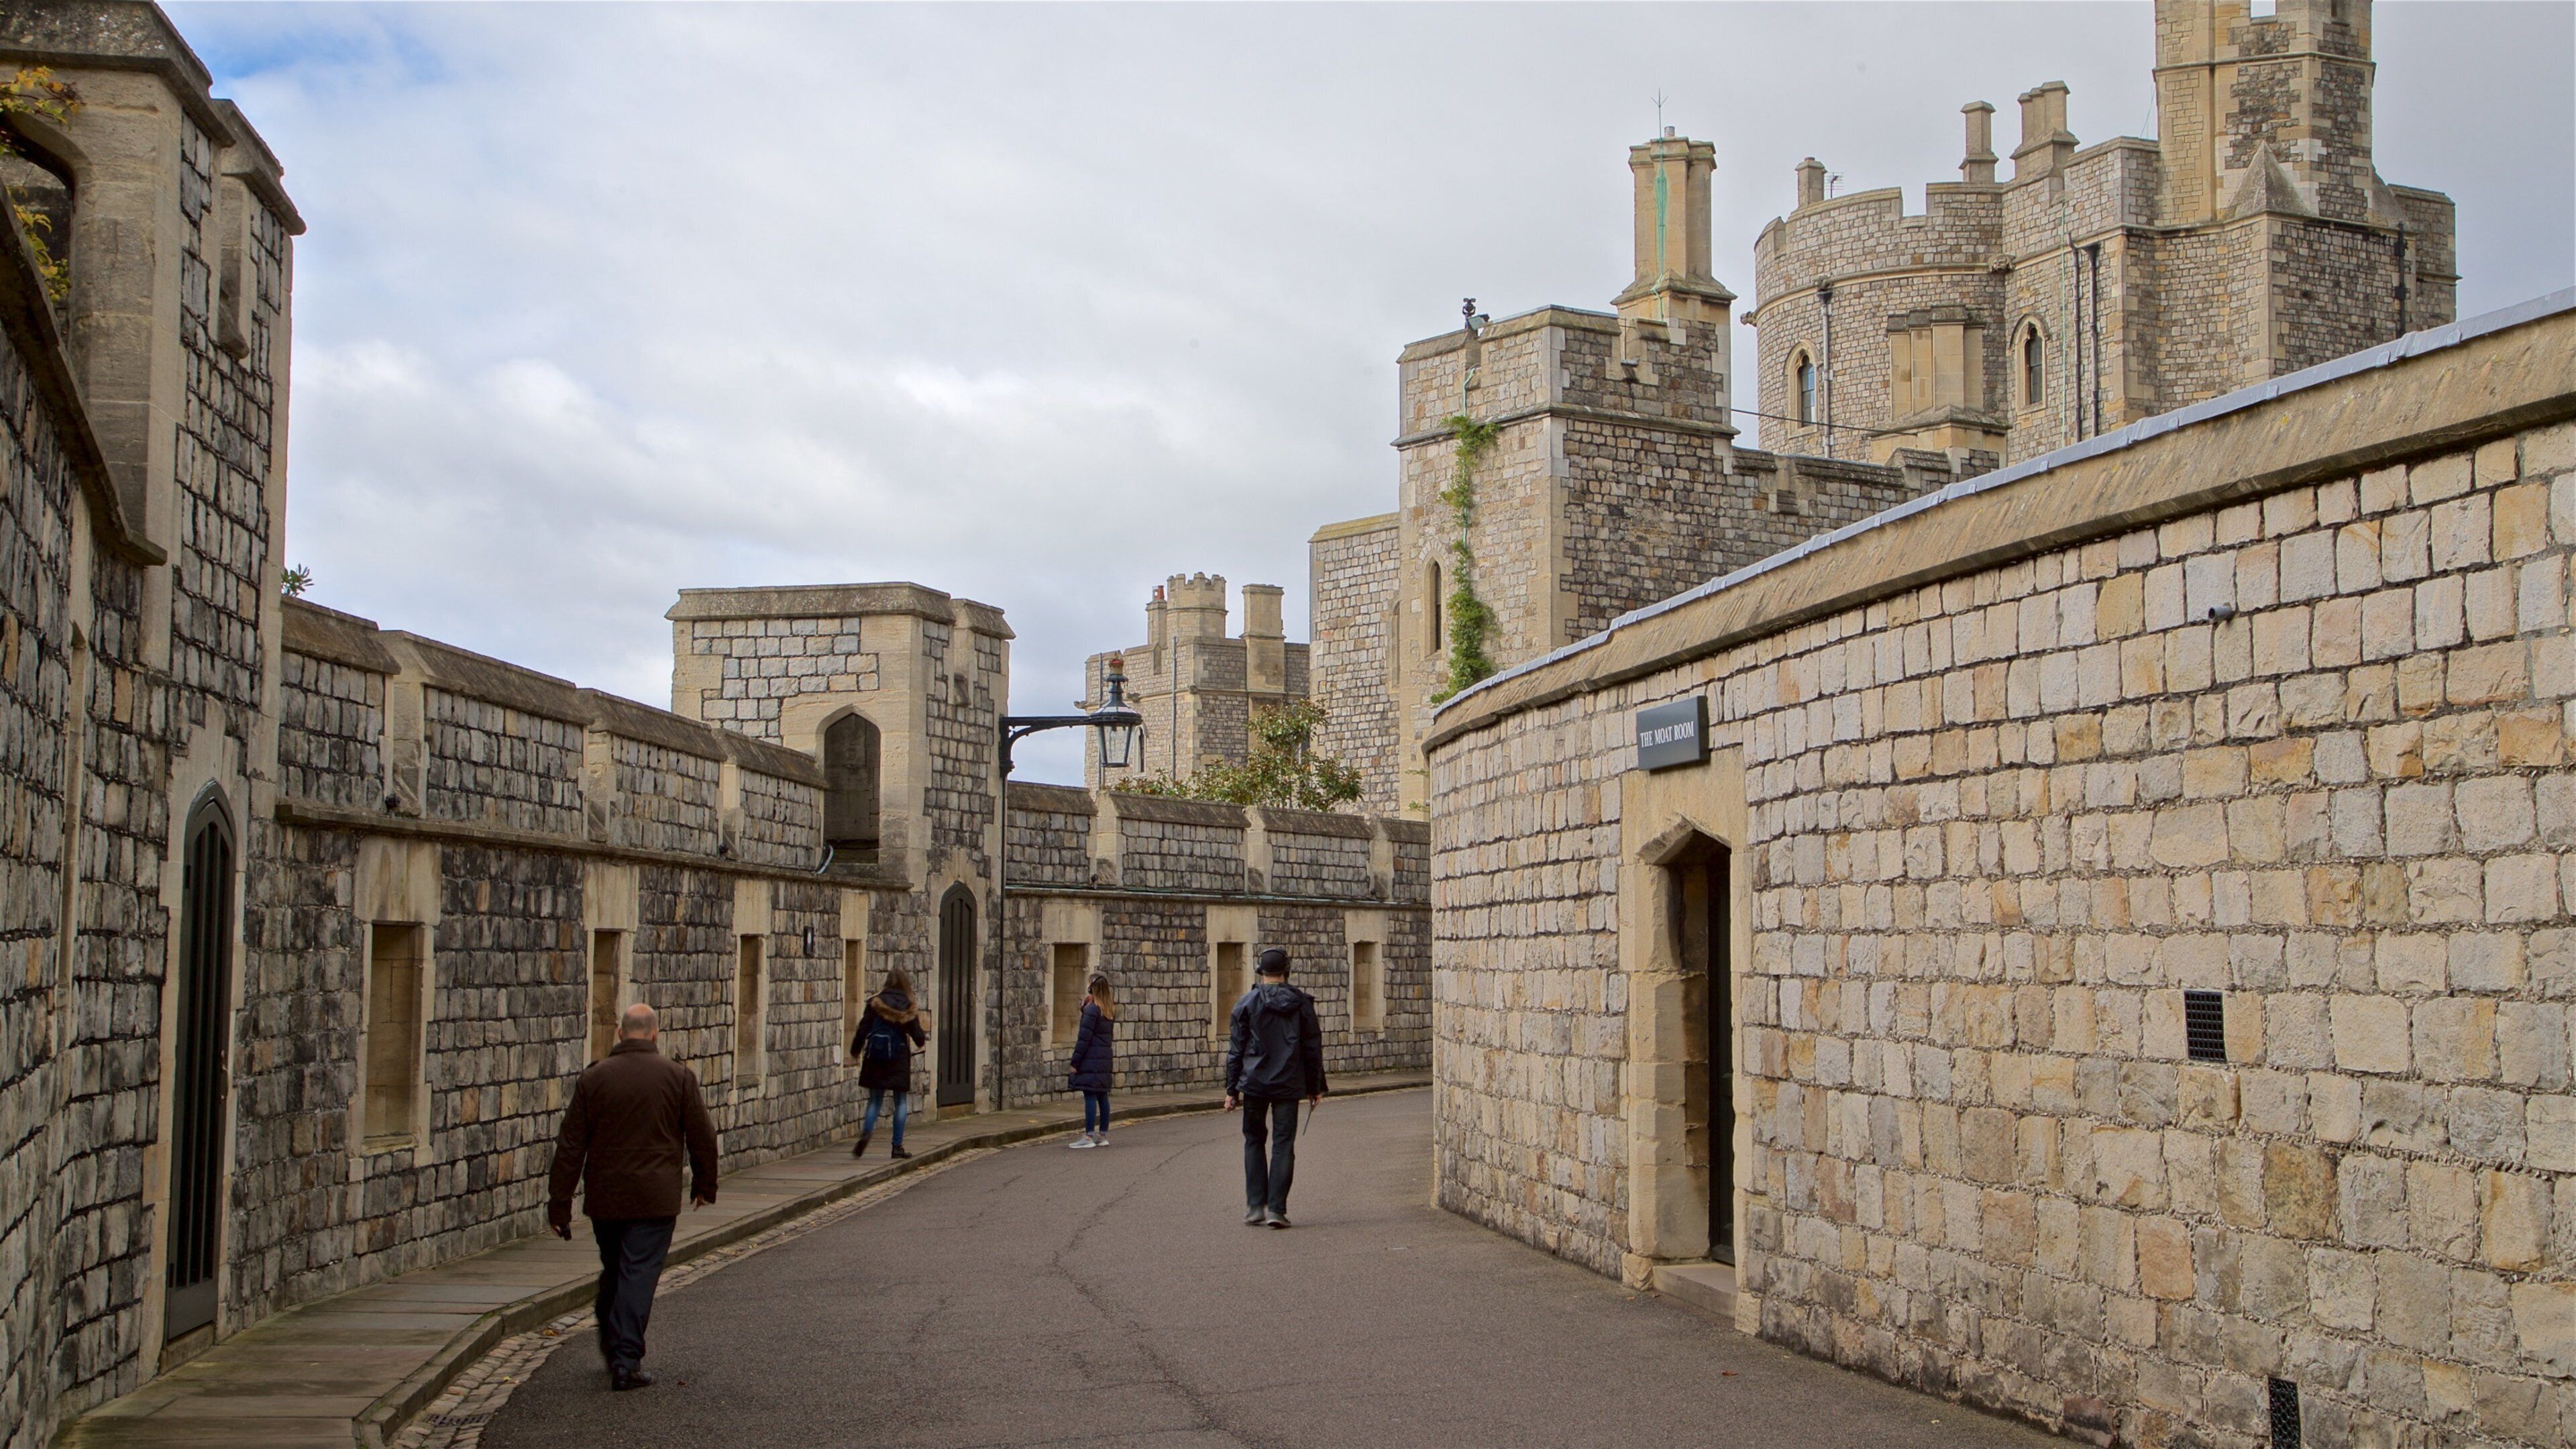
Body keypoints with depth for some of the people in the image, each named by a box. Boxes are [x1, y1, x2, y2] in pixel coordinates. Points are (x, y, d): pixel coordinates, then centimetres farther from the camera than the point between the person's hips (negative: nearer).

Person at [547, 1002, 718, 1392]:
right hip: (655, 1196, -2)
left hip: (604, 1198, 2)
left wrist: (560, 1203, 4)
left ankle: (611, 1345, 30)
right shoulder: (678, 1077, -4)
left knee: (612, 1270, 19)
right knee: (639, 1273, -2)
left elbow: (570, 1145, 0)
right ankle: (626, 1362, -7)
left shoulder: (593, 1077, 0)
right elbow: (702, 1136, 1)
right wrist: (704, 1184, 17)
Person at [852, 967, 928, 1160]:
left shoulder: (875, 1003, -2)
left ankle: (867, 1131, -17)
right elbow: (918, 1037, -1)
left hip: (875, 1057, 1)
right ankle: (897, 1146, 6)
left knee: (875, 1099, 10)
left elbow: (863, 1030, -3)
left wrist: (856, 1051, 10)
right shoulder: (908, 1008, -4)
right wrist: (926, 1036, 22)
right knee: (900, 1102, 9)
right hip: (899, 1060, -1)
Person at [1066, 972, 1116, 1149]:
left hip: (1091, 1059, -8)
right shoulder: (1111, 1010, 11)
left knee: (1090, 1096, -8)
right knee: (1102, 1096, 12)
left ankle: (1089, 1136, -10)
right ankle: (1103, 1135, 16)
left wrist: (1075, 1062, -11)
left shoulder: (1092, 1010, -14)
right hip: (1106, 1057, 8)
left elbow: (1084, 1038, -15)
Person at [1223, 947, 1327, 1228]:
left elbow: (1236, 1050, -1)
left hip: (1254, 1085, 0)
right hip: (1289, 1086, 0)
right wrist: (1315, 1086, 15)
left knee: (1254, 1142, 12)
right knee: (1283, 1145, 4)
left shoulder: (1247, 1003, -2)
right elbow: (1313, 1048, 6)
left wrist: (1232, 1090, 5)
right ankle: (1276, 1209, -3)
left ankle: (1255, 1207, 7)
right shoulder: (1301, 1003, 2)